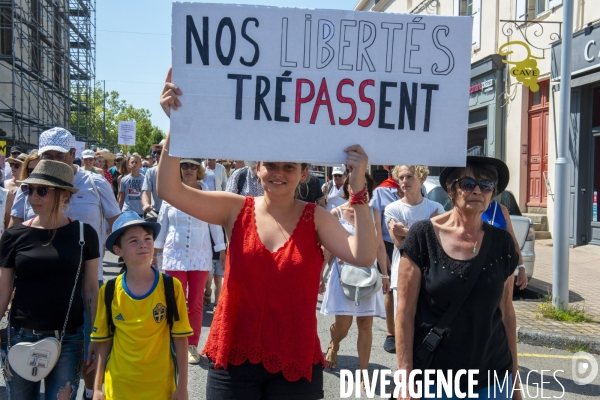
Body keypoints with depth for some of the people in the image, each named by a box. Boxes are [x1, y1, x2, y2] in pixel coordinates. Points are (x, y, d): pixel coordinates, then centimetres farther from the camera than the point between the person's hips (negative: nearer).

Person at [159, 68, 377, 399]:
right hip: (233, 358, 0)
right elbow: (169, 190, -12)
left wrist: (358, 188, -23)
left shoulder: (315, 218, -4)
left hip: (295, 361, 0)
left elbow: (363, 256, -18)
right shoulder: (236, 210, -3)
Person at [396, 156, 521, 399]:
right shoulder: (423, 236, -9)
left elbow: (506, 313, 8)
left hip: (493, 379, 3)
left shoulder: (501, 242, 1)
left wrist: (514, 377, 11)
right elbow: (405, 312, -9)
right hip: (433, 378, -3)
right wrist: (406, 379, -12)